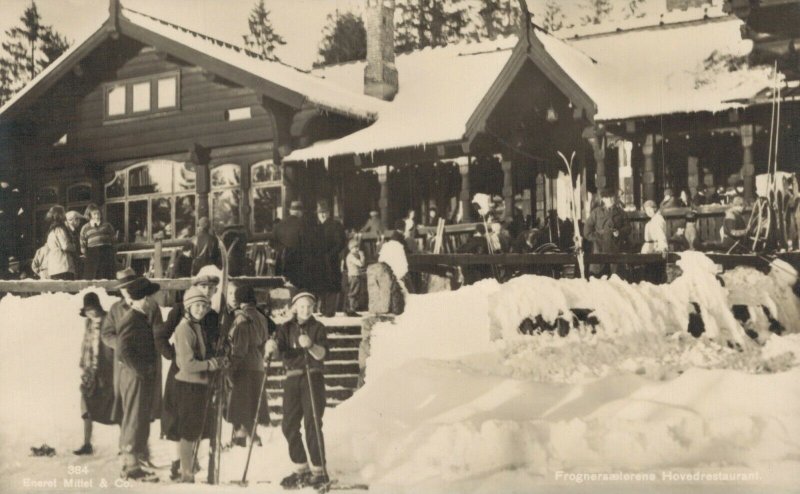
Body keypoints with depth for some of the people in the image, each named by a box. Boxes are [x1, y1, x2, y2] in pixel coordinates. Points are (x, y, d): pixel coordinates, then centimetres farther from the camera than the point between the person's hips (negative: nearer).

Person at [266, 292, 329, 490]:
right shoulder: (287, 328, 9)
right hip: (292, 379, 4)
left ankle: (318, 471, -2)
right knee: (289, 425, 4)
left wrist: (310, 345, -33)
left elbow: (322, 354, -12)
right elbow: (280, 348, -8)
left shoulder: (318, 328, 1)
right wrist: (272, 347, -32)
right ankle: (301, 469, 18)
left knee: (312, 425, -9)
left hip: (313, 378, -4)